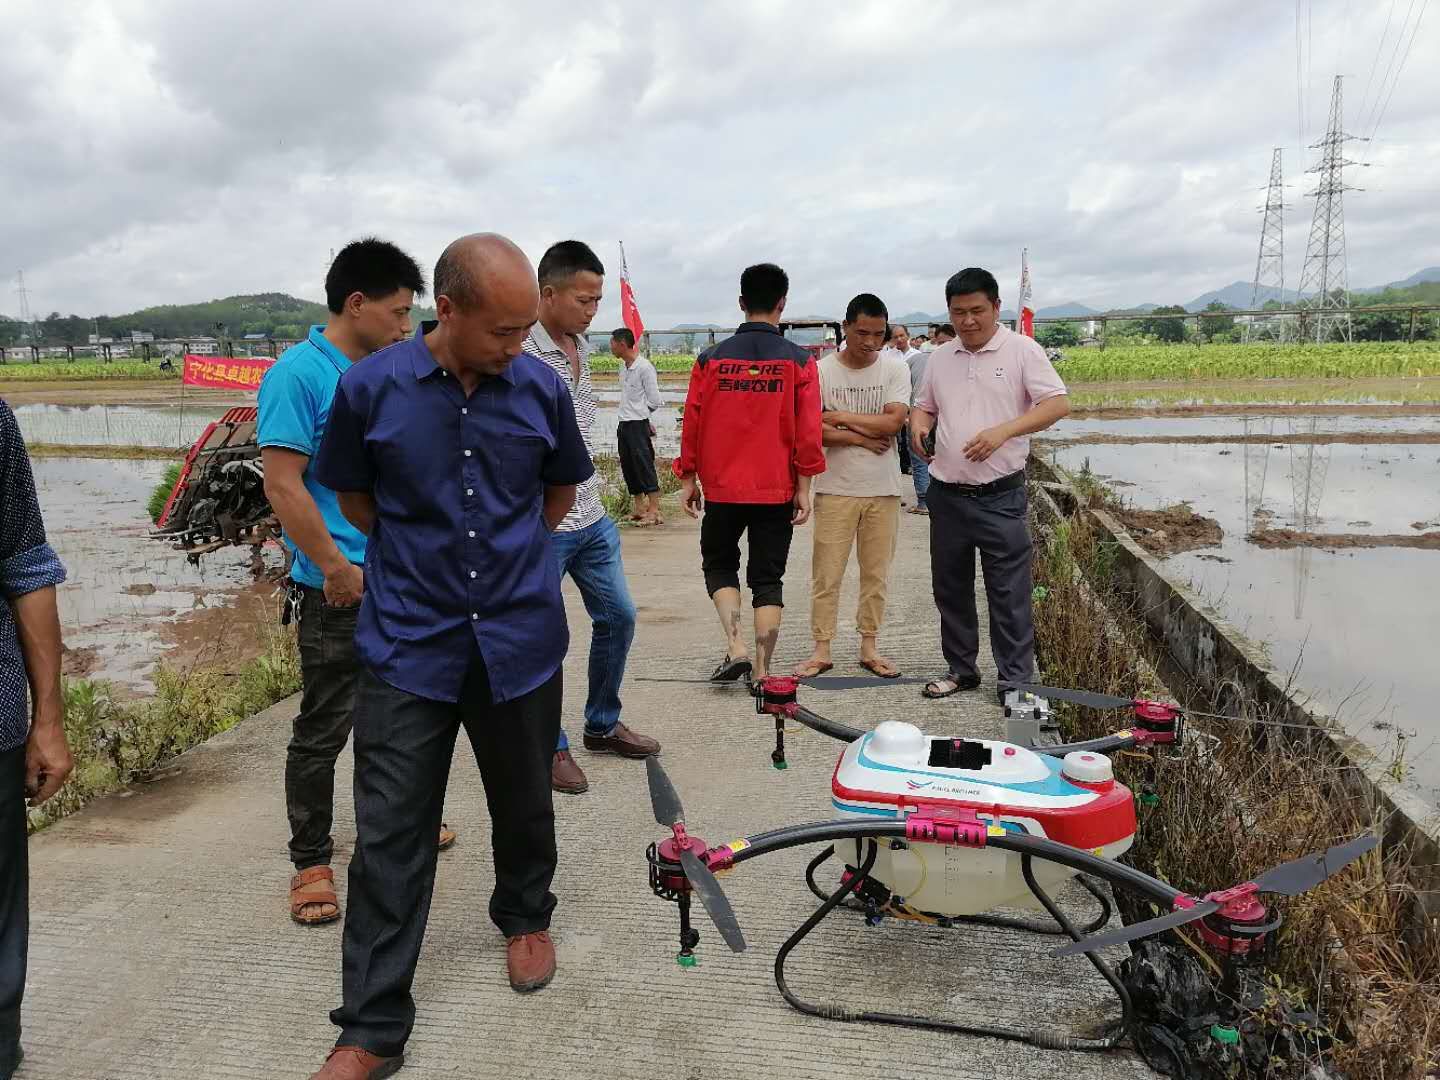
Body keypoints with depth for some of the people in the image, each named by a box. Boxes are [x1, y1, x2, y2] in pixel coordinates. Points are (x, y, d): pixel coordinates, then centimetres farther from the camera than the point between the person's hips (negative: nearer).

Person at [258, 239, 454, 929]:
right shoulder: (299, 374, -15)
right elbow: (283, 487, -19)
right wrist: (337, 569, -18)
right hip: (339, 589, -8)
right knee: (323, 729, 3)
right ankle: (311, 862, 16)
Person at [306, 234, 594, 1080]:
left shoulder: (542, 387, -4)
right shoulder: (370, 388, -9)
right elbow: (355, 497, 7)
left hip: (520, 638, 2)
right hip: (409, 643, -1)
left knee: (524, 803, 18)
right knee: (391, 834, 2)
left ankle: (526, 918, 46)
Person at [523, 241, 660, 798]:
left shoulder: (581, 347, 10)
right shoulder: (519, 351, -16)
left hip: (591, 517, 8)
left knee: (618, 616, 15)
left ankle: (603, 724, 33)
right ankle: (551, 746, 20)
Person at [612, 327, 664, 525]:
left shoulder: (644, 367, -12)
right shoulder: (623, 367, 13)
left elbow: (655, 401, -11)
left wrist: (641, 412, 0)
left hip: (638, 424, -9)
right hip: (623, 424, 9)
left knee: (644, 465, -10)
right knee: (628, 467, 11)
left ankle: (654, 511, -8)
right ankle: (639, 508, 20)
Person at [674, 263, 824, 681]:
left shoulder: (711, 358, -2)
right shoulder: (799, 361, -5)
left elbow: (692, 424, 1)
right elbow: (808, 431, -6)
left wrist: (688, 479, 11)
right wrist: (803, 488, 1)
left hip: (722, 487, 0)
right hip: (777, 490, 0)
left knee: (719, 564, 18)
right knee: (768, 578, 9)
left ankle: (736, 647, 1)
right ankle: (762, 671, 10)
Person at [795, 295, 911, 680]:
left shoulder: (895, 368, 0)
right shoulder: (822, 371, -3)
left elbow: (894, 422, -13)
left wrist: (840, 416, -11)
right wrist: (863, 437, -14)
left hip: (883, 489, 2)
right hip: (835, 488, -1)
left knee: (876, 572, 10)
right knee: (826, 572, 1)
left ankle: (869, 647, 21)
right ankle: (821, 649, 12)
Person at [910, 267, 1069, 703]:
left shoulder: (1022, 351, -5)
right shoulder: (940, 358, 10)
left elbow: (1057, 403, -12)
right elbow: (924, 405, 22)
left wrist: (1002, 431, -24)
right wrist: (918, 425, -3)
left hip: (999, 496, -5)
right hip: (947, 495, 5)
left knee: (1009, 594, -1)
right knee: (950, 587, 14)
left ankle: (1016, 682, 9)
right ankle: (961, 669, 29)